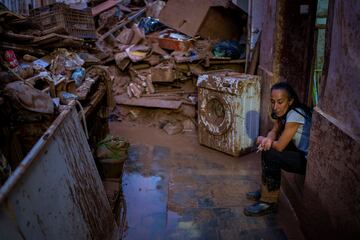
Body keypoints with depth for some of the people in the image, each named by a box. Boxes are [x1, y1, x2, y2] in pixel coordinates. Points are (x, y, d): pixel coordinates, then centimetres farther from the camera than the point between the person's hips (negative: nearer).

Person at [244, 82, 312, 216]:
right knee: (267, 148, 5)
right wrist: (268, 140, -18)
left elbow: (280, 146, -24)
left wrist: (262, 140, -6)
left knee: (270, 155, -20)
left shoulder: (295, 114, -26)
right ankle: (265, 190, 15)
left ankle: (269, 202, -6)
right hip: (300, 151, 9)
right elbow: (274, 131, 6)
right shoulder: (283, 111, 0)